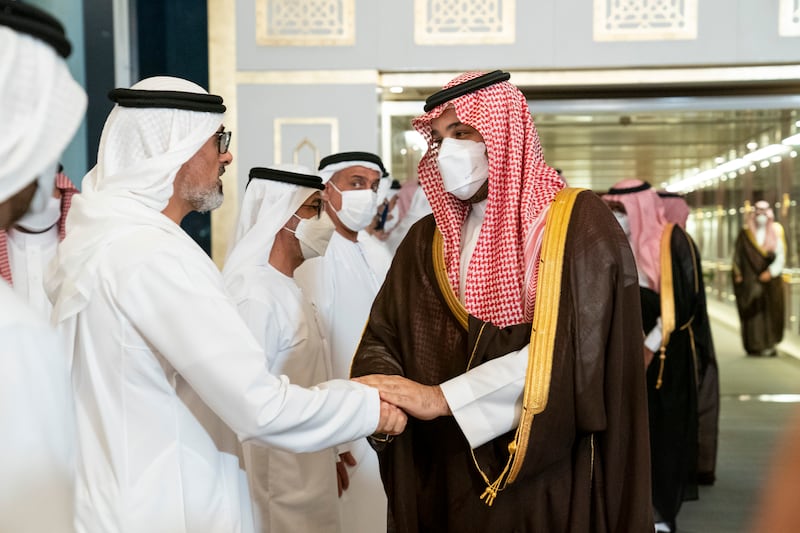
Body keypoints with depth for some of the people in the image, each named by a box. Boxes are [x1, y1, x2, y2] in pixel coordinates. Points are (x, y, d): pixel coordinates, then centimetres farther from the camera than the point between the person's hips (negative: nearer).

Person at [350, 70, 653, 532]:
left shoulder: (578, 222, -8)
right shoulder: (428, 240, 9)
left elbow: (571, 348, -20)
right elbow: (381, 338, 4)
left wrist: (443, 398, -21)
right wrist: (378, 397, -19)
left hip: (548, 479, -4)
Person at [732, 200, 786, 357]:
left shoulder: (776, 233, 5)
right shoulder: (745, 234, 3)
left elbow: (780, 256, -1)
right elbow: (738, 256, 4)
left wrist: (771, 272, -14)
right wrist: (738, 276, -5)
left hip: (770, 280, 1)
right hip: (750, 280, -1)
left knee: (771, 312, 0)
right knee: (752, 311, -5)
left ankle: (770, 344, 11)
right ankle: (755, 346, -2)